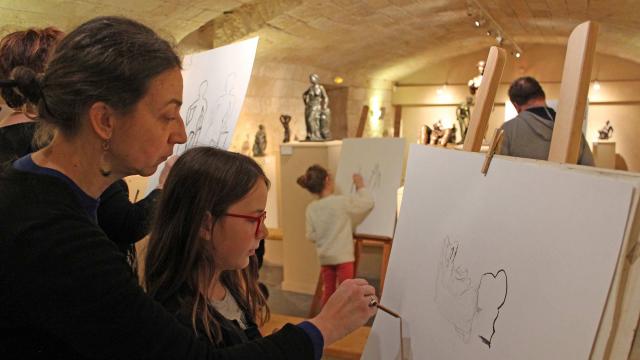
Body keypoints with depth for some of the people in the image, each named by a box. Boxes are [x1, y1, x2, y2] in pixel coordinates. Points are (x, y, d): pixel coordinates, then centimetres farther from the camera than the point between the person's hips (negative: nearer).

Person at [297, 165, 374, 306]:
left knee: (328, 291, 16)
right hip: (343, 256, -4)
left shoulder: (311, 208, -3)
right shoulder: (343, 201, -17)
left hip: (325, 257, 5)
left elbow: (311, 236, 1)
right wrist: (360, 185, 6)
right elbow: (368, 202, -6)